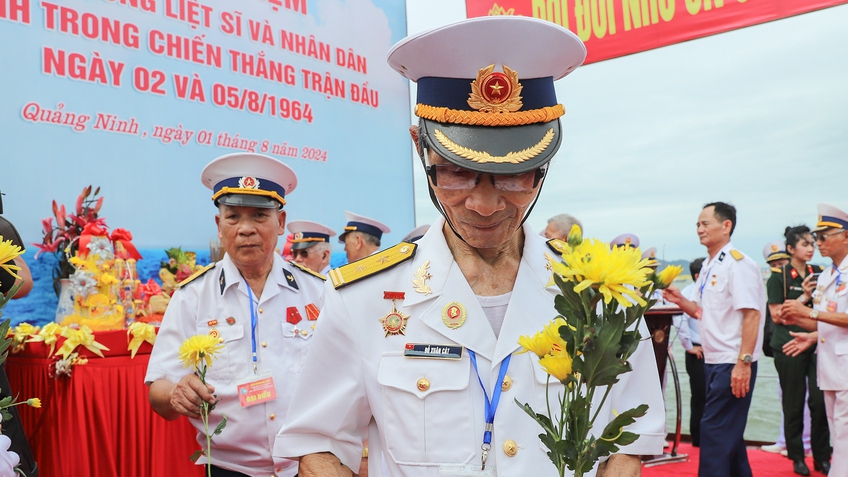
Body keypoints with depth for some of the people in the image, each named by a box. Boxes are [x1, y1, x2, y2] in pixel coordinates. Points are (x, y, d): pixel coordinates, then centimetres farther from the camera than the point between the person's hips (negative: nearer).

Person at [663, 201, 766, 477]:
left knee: (715, 430, -6)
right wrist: (680, 301, 1)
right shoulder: (708, 267, 13)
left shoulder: (737, 263, -14)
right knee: (729, 432, 17)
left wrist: (743, 362, -24)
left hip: (733, 364, -9)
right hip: (714, 361, 9)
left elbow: (752, 313, -20)